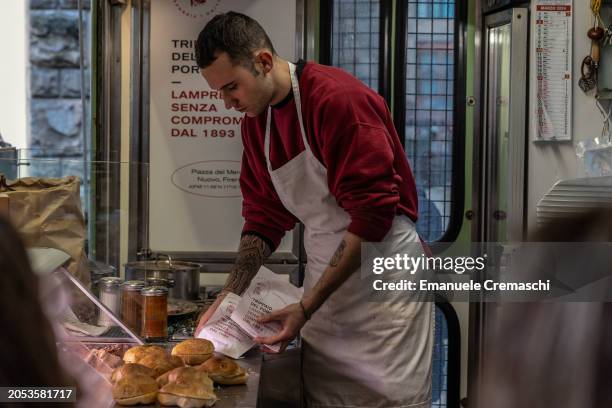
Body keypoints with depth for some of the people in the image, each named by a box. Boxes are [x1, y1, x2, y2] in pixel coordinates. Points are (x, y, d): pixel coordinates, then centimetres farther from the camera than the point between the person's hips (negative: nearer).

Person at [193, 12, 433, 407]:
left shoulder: (338, 97, -19)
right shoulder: (255, 120, 5)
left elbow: (373, 215, -22)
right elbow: (264, 219, 11)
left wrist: (307, 307, -20)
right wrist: (229, 296, -1)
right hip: (324, 280, 7)